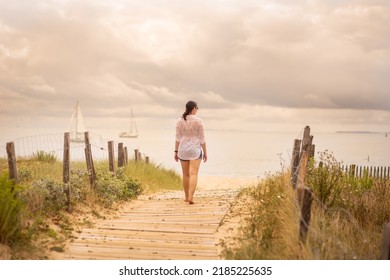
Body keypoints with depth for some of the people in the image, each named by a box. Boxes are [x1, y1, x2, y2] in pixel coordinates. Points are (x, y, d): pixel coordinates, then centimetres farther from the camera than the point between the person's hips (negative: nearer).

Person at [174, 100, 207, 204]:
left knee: (186, 174, 14)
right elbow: (202, 138, -6)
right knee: (193, 174, -7)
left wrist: (176, 151, 6)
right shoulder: (198, 121, -8)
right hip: (195, 150, -3)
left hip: (183, 150, 3)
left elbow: (178, 138, 0)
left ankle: (186, 196, 22)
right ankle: (191, 197, -19)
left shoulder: (180, 121, 1)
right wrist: (205, 152, 1)